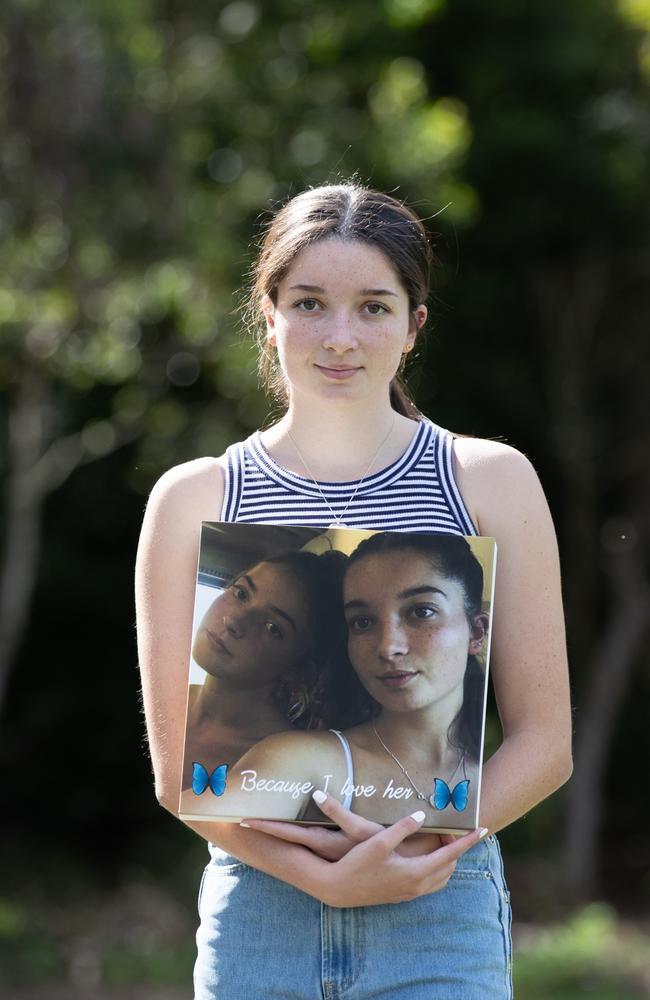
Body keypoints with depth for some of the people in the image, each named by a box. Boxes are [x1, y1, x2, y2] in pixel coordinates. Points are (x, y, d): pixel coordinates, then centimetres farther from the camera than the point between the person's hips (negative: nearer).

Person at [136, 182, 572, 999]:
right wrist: (322, 874, -12)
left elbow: (544, 742, 5)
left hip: (441, 920, -1)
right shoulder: (194, 500, 6)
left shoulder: (490, 483, 6)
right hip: (257, 913, 1)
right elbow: (177, 764, 2)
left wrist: (419, 841, -12)